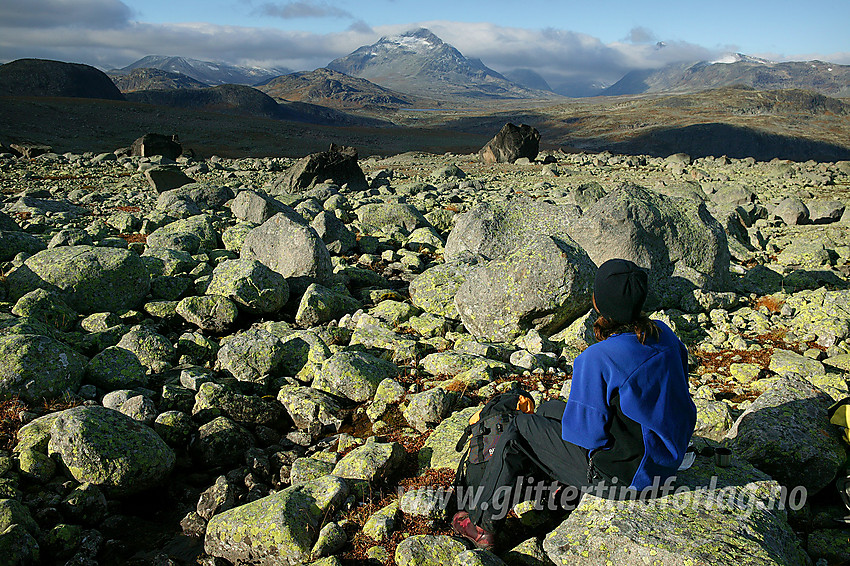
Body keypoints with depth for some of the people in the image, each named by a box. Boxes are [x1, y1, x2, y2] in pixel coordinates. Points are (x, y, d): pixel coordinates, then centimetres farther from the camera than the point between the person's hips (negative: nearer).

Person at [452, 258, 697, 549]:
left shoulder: (596, 359, -30)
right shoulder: (663, 334, -6)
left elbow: (586, 433, -22)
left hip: (622, 473, -8)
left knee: (517, 427, 7)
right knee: (549, 408, 23)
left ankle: (484, 524, 21)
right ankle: (569, 489, 42)